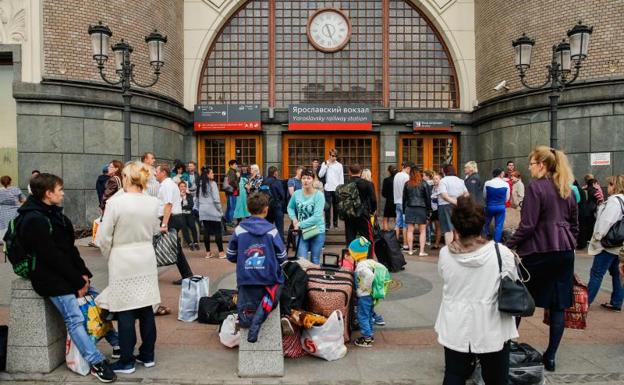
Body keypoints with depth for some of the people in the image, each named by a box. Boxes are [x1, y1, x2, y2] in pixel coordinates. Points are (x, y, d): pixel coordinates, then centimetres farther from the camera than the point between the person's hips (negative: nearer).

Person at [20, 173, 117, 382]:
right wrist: (78, 282, -16)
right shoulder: (34, 220, -18)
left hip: (69, 274, 9)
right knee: (75, 319, -12)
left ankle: (117, 344, 18)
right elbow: (52, 257, -21)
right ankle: (97, 363, -7)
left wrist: (84, 274, 0)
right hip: (52, 279, -9)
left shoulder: (54, 213, 10)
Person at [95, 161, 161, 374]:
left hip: (123, 261, -5)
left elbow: (103, 238, -10)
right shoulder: (153, 202, -2)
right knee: (146, 309, 12)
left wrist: (109, 257, 6)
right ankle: (147, 355, 24)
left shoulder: (116, 202, -16)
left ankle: (126, 362, 15)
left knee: (125, 313, 4)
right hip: (146, 259, 5)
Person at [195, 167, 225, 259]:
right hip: (212, 211, -6)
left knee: (206, 231, 9)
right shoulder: (212, 183, -10)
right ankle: (221, 252, 3)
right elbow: (216, 199, -12)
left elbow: (197, 198, 10)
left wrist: (198, 208, 16)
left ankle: (208, 252, 13)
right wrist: (220, 210, -4)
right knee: (218, 231, 1)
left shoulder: (200, 184, 8)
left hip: (203, 211, 6)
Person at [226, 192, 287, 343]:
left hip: (246, 279, 3)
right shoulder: (271, 230, -6)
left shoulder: (239, 229, -2)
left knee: (247, 312, 15)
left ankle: (247, 314, -16)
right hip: (269, 277, -2)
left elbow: (231, 256, 6)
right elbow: (282, 257, 0)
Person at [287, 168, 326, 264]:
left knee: (315, 260, 13)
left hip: (317, 232, -2)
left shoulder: (319, 195, -16)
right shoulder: (296, 194, -4)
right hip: (301, 232, 2)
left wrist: (300, 225, -20)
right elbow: (290, 207, 14)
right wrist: (294, 219, -4)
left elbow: (317, 217, -22)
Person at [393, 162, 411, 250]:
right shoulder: (406, 176, -12)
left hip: (397, 202, 7)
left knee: (398, 223, 10)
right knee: (405, 224, -3)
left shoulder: (396, 175, 10)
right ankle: (405, 244, -1)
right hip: (404, 202, -7)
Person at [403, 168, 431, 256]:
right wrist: (429, 208, 6)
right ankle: (421, 251, 1)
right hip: (421, 208, -2)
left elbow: (404, 198, 6)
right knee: (422, 231, 4)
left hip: (409, 208, 2)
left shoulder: (407, 184, 2)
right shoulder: (424, 183, -4)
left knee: (410, 230, 8)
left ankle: (410, 250, 11)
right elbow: (428, 197, -2)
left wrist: (404, 209, 12)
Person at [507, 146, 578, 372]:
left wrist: (508, 246, -9)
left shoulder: (536, 187, -11)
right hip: (565, 252, 7)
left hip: (539, 251, -6)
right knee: (558, 305, 7)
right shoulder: (567, 190, 11)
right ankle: (550, 357, 13)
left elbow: (527, 225, -16)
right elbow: (574, 224, 16)